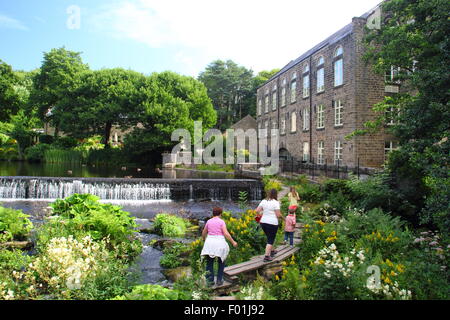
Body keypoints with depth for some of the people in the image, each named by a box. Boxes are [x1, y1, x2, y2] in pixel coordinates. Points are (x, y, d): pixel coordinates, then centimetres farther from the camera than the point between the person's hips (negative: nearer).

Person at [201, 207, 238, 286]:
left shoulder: (209, 221, 6)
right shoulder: (221, 222, -4)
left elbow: (203, 233, 16)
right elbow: (226, 234, -13)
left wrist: (204, 239, 36)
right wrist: (233, 242, -3)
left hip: (210, 243, 2)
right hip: (219, 243, -2)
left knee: (209, 263, 13)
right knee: (221, 262, 17)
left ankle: (210, 280, 3)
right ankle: (219, 280, 15)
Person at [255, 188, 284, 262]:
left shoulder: (263, 201, 5)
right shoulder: (276, 202, -10)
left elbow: (257, 210, 0)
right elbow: (278, 215, -12)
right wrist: (282, 217, 7)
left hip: (263, 222, 6)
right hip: (272, 223, -6)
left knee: (269, 237, 25)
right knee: (270, 240, 2)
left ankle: (272, 251, 40)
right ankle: (267, 256, -4)